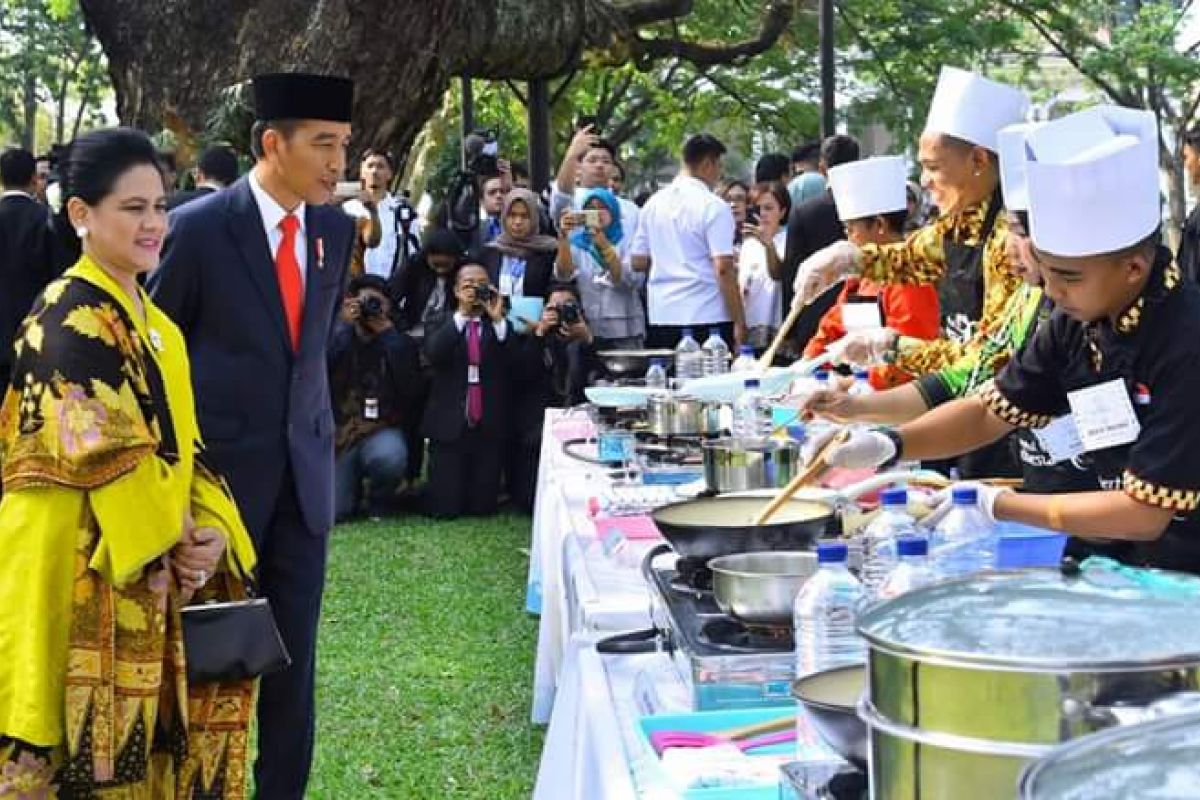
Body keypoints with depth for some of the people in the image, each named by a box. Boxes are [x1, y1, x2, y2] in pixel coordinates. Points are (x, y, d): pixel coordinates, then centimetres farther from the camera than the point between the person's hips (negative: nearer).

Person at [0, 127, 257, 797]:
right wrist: (177, 538, -11)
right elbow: (106, 452, -20)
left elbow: (178, 442, 13)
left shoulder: (155, 324, 14)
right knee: (94, 746, -4)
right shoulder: (70, 315, -13)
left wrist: (210, 529, -3)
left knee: (149, 741, 11)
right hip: (85, 572, -8)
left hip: (154, 572, 8)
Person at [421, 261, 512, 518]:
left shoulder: (502, 326, 9)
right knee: (445, 508, -4)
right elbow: (433, 354, -15)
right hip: (449, 425, -1)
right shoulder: (441, 324, 7)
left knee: (482, 507, 1)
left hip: (488, 427, 1)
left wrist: (497, 318, -14)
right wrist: (462, 313, -16)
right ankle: (448, 492, 29)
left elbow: (518, 368, -8)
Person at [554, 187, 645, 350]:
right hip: (588, 332, 1)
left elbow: (629, 281, -10)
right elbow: (563, 275, -8)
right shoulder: (577, 243, 10)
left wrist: (605, 245, -20)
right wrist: (563, 237, -21)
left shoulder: (627, 242, 5)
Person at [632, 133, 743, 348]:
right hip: (707, 318, -6)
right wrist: (739, 322, -10)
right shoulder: (714, 207, -8)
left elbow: (638, 262, 13)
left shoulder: (653, 204, 10)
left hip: (660, 318, 6)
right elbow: (723, 270, -14)